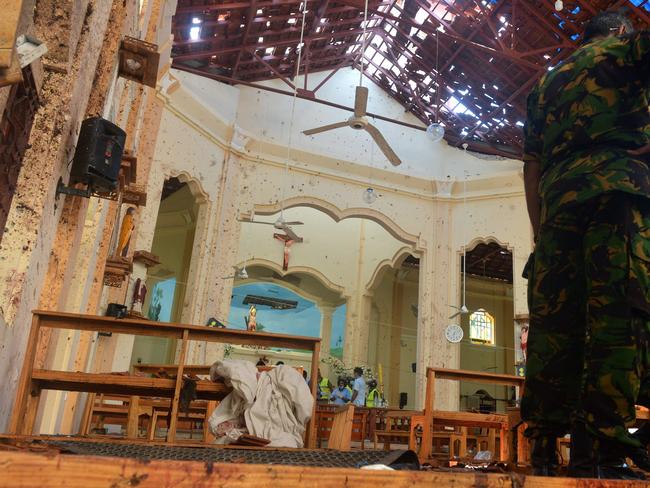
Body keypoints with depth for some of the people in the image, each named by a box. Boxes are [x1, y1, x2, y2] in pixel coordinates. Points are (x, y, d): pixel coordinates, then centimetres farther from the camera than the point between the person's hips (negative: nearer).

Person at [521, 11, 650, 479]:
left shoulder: (548, 80, 31)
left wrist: (540, 231, 19)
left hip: (558, 197, 5)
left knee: (554, 319, -1)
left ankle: (544, 448, -2)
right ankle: (600, 450, -23)